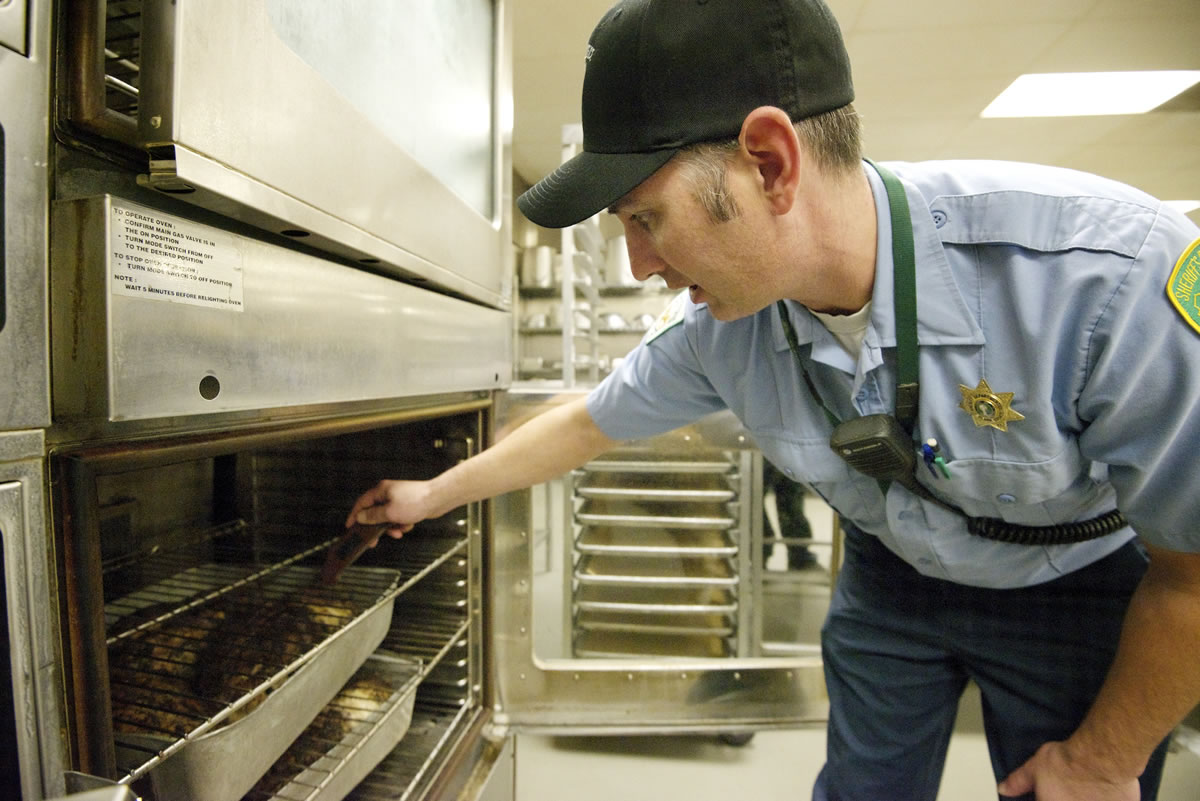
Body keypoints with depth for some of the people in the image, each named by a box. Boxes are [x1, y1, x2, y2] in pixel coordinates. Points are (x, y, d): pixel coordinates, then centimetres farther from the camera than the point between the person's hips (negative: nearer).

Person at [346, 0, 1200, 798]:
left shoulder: (1110, 275, -35)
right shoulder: (719, 325, -22)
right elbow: (591, 422, -7)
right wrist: (432, 495, 2)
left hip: (1079, 591, -1)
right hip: (890, 577, 3)